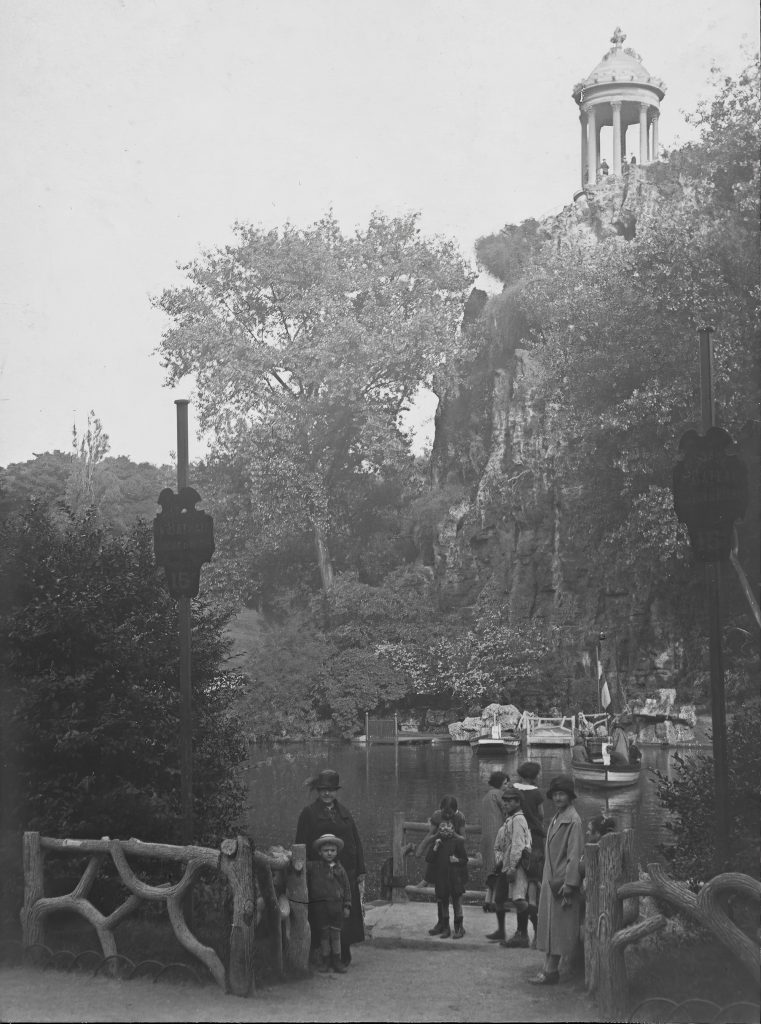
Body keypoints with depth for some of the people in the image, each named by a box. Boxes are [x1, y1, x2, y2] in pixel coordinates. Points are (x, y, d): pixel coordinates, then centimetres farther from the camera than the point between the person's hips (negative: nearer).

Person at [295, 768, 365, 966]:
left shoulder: (344, 812, 15)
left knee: (346, 914, 2)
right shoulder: (309, 813, 2)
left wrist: (360, 871, 9)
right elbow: (301, 845, -1)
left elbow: (356, 842, 15)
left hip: (346, 872, 4)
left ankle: (344, 955, 10)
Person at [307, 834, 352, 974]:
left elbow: (346, 888, 10)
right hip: (319, 905, -1)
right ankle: (326, 961, 14)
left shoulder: (339, 870, 7)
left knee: (336, 933, 5)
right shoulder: (313, 867, 2)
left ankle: (336, 961, 14)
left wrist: (347, 906, 6)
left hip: (336, 905, 1)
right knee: (323, 933, 4)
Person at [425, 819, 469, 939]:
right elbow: (428, 859, 3)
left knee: (457, 902, -2)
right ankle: (445, 928, 17)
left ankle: (459, 928, 6)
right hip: (440, 877, 3)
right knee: (443, 903, 9)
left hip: (455, 878, -3)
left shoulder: (457, 841, -4)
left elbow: (465, 859, 2)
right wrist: (435, 848, -10)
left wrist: (457, 860, -18)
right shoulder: (436, 841, 6)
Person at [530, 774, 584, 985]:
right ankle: (549, 970, 15)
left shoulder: (573, 821, -13)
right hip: (551, 880, 9)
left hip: (563, 881, -9)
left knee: (558, 928, -5)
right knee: (549, 926, 11)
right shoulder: (556, 818, 15)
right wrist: (548, 880, 15)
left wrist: (568, 884, -20)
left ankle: (550, 970, -2)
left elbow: (575, 855, -17)